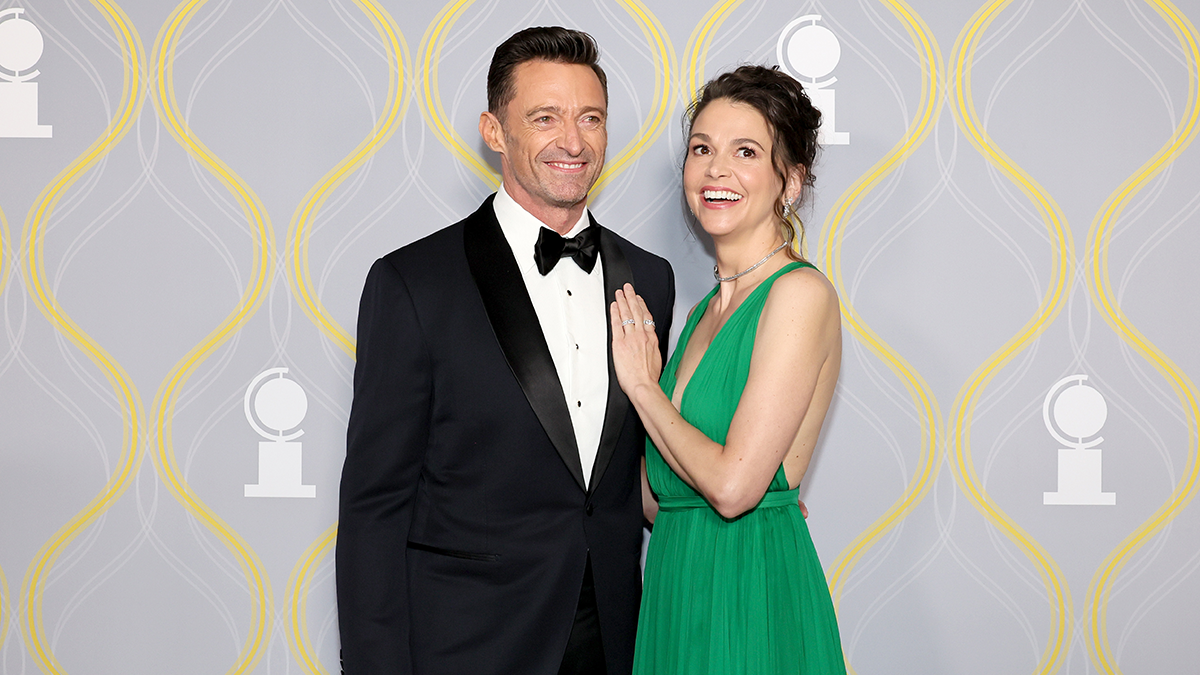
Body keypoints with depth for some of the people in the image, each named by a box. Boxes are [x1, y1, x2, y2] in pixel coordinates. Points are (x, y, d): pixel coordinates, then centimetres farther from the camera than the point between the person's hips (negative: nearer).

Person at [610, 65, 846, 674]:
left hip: (752, 600, -8)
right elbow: (669, 493, 11)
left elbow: (733, 484, -20)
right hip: (678, 590, 8)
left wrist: (641, 385, -8)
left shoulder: (800, 293, -13)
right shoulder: (707, 310, 12)